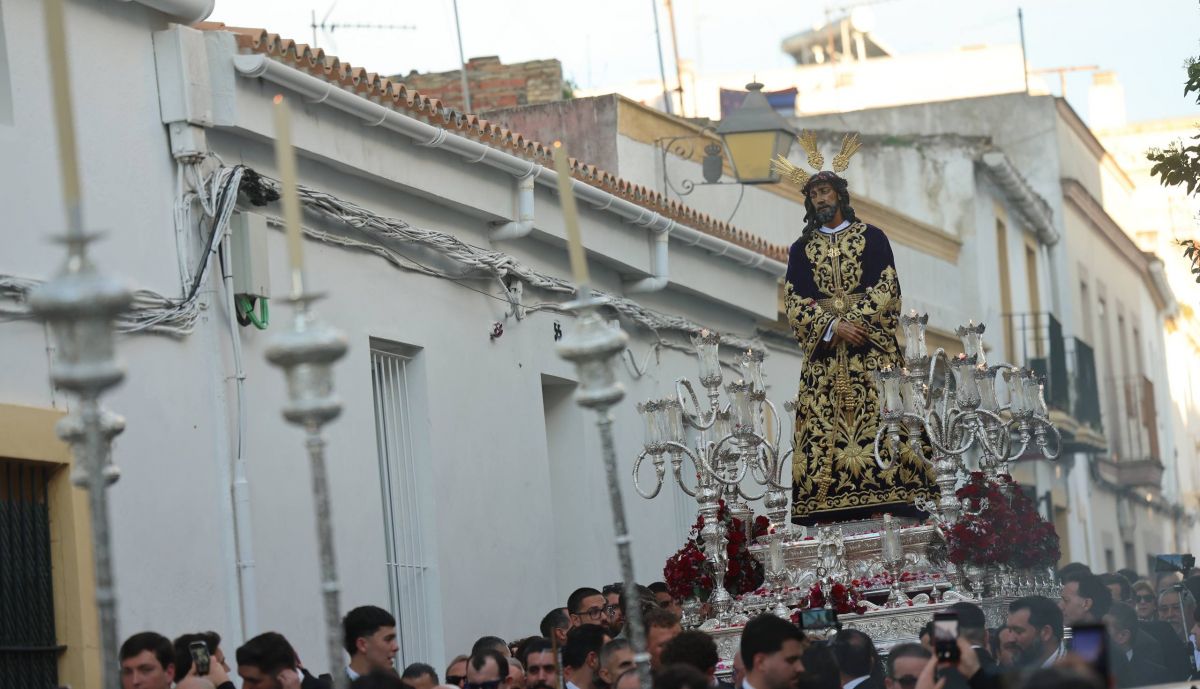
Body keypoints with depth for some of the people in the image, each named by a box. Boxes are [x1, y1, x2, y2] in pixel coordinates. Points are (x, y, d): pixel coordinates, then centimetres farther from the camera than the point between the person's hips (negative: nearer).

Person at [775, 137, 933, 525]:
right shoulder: (802, 248, 14)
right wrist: (833, 325, -11)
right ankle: (828, 502, -12)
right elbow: (794, 301, 3)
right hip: (823, 347, 2)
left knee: (880, 415, -10)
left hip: (871, 342, -2)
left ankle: (894, 496, -14)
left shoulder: (871, 237, 9)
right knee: (824, 419, -7)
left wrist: (856, 320, -13)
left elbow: (886, 288, 0)